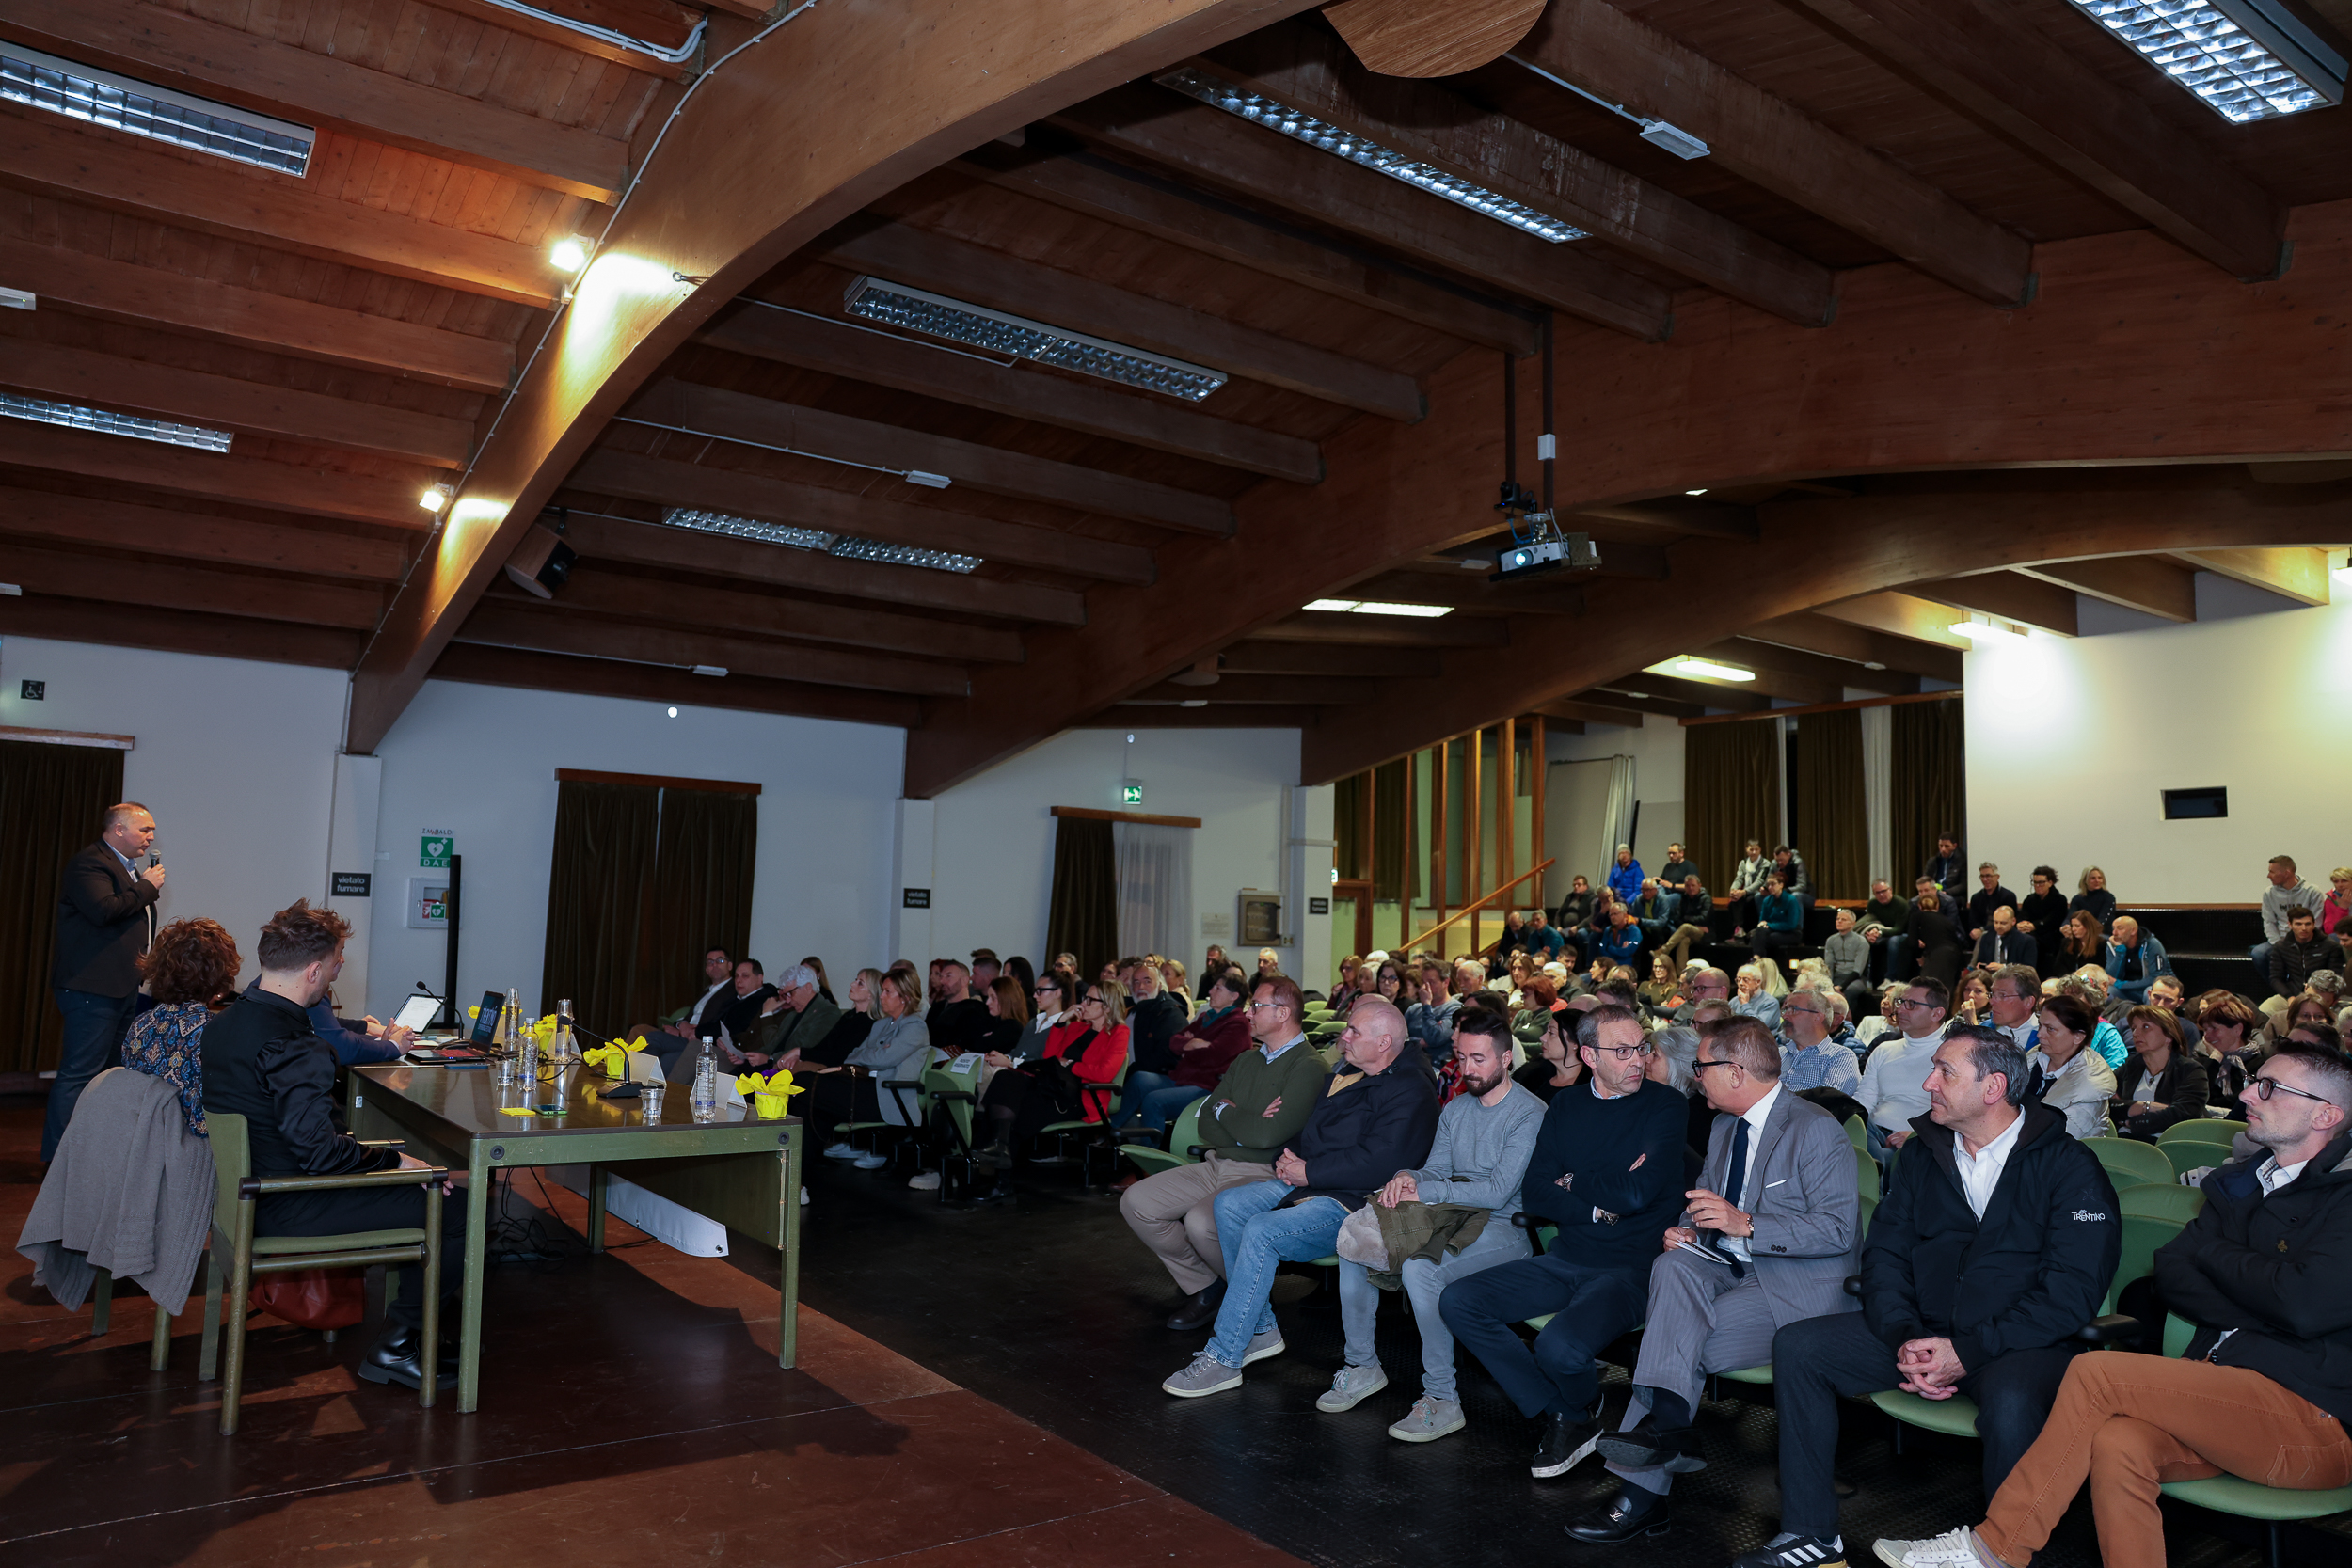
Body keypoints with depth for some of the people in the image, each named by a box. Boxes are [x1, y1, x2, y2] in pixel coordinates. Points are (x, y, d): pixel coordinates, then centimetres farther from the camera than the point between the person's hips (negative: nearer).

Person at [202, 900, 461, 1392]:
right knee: (457, 1208, -9)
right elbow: (319, 1151, -29)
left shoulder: (227, 1021, 5)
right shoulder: (293, 1047, -27)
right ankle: (398, 1346, 6)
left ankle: (420, 1328, 25)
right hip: (285, 1211, -10)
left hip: (248, 1189, 11)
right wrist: (394, 1161, -15)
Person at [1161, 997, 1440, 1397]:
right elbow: (1309, 1130, 25)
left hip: (1348, 1203, -10)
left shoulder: (1410, 1093, -14)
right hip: (1305, 1183, 10)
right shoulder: (1345, 1072, 16)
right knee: (1229, 1205, -9)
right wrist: (1288, 1158, 3)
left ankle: (1223, 1358, -19)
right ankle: (1262, 1330, -1)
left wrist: (1308, 1172, -17)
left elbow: (1376, 1162, -23)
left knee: (1261, 1231, -28)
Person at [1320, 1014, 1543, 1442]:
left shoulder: (1530, 1114, -10)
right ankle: (1363, 1366, 4)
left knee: (1420, 1268, -34)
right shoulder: (1454, 1109, 15)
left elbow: (1497, 1192, -18)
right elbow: (1436, 1170, 12)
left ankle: (1442, 1399, -22)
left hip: (1504, 1228, -8)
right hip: (1450, 1215, 8)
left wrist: (1421, 1192, -18)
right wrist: (1407, 1178, -13)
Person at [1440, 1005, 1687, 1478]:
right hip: (1565, 1260, 6)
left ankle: (1583, 1407, 8)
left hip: (1629, 1270, -6)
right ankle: (1559, 1417, 0)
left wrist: (1572, 1182, -3)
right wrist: (1598, 1205, -11)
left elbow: (1637, 1193, -18)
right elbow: (1534, 1196, 3)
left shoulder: (1665, 1105, -5)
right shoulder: (1566, 1106, 9)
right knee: (1458, 1302, -10)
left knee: (1559, 1347, -31)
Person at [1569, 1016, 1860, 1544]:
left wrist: (1745, 1224, -25)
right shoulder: (1723, 1128, 15)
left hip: (1797, 1289, -7)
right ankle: (1667, 1417, -31)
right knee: (1673, 1266, -25)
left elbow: (1838, 1229, -17)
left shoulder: (1817, 1130, -11)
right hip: (1727, 1270, 7)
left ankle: (1642, 1490, -16)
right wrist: (1686, 1228, 1)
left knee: (1674, 1341, -23)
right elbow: (1706, 1198, 24)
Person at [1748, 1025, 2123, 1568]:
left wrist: (1968, 1352, -21)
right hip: (1923, 1333, 6)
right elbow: (1884, 1253, 8)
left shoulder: (2070, 1166, -6)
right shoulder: (1923, 1158, 11)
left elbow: (2073, 1289, -15)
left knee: (2012, 1403, -39)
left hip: (2023, 1341, -5)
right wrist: (1904, 1338, -12)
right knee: (1796, 1346, -10)